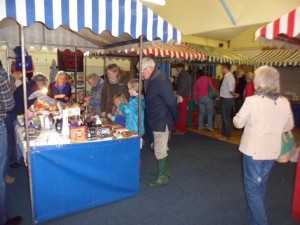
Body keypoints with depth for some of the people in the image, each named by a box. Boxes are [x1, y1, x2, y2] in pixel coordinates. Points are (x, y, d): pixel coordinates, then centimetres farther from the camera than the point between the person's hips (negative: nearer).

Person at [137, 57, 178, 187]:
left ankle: (162, 177, 14)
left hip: (162, 122, -10)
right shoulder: (150, 80, 8)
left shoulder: (161, 81, -23)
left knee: (160, 150, 0)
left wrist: (175, 118, -12)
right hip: (156, 121, 10)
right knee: (162, 148, 21)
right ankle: (165, 170, 38)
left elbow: (171, 102, -22)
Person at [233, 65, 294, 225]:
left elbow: (238, 123, -10)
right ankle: (256, 210, 45)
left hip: (253, 150, -6)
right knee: (261, 184, 25)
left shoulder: (252, 101, -21)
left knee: (252, 186, 8)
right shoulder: (285, 103, -5)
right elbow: (288, 126, 8)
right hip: (272, 151, 6)